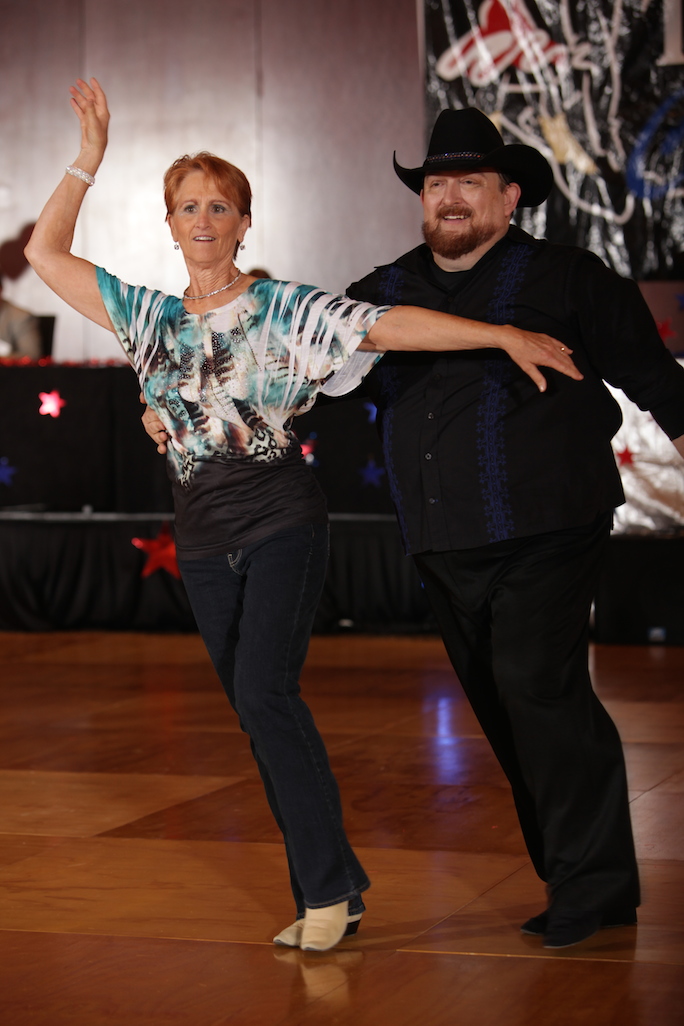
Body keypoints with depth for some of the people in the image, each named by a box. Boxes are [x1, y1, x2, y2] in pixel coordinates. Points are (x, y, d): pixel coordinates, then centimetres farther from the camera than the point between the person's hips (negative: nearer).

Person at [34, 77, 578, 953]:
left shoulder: (282, 309, -2)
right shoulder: (149, 316, 10)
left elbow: (391, 326, -11)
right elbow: (45, 255, 12)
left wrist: (506, 335, -19)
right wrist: (88, 158, 8)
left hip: (280, 526, -5)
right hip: (205, 544, 5)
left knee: (264, 692, -20)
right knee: (263, 717, 5)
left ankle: (328, 886, -10)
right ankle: (330, 896, 12)